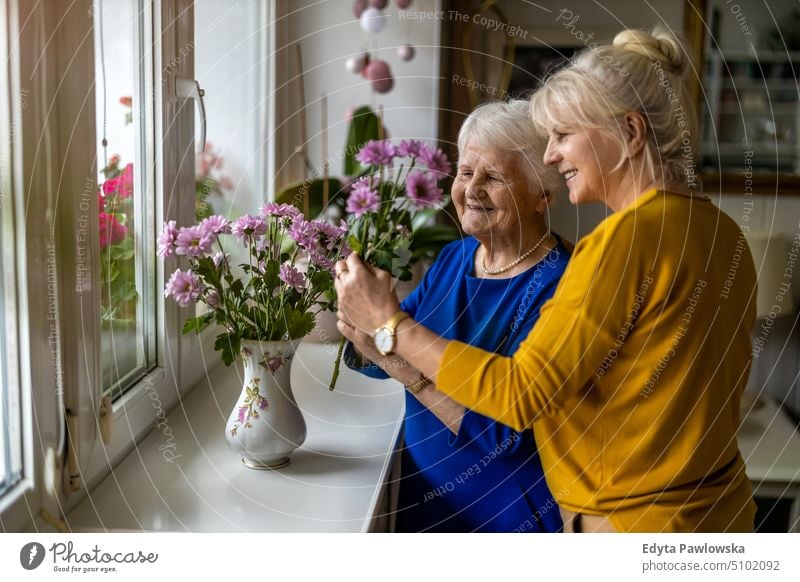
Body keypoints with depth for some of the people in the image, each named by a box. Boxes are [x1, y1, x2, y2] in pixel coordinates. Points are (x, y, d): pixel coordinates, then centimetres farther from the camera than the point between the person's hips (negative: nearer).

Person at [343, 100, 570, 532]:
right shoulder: (453, 258, 0)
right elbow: (377, 361, 1)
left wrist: (400, 362, -32)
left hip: (510, 517, -6)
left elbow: (505, 432, -27)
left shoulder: (554, 286, -22)